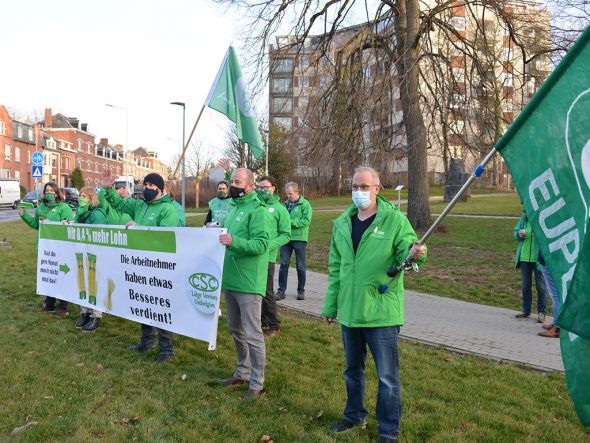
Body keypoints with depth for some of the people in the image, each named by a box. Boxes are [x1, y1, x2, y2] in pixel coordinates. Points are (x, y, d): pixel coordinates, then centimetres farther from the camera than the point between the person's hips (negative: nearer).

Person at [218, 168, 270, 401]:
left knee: (252, 334, -2)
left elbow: (261, 244, -22)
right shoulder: (233, 207, 15)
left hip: (248, 283, -9)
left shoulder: (257, 210, -12)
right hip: (230, 279, 9)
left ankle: (256, 383, 10)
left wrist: (234, 242, -34)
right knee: (235, 329, 19)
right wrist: (217, 233, 7)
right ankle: (242, 372, 35)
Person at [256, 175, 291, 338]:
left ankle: (274, 326, 14)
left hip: (267, 257, -4)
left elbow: (286, 234, -4)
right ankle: (263, 321, 27)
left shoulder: (279, 209, -1)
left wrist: (269, 245, -17)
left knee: (266, 292, 1)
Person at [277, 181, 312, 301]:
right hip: (286, 237, 4)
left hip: (299, 238, -4)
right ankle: (281, 290, 12)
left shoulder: (305, 204, -6)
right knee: (284, 264, 4)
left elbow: (306, 220, -16)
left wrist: (290, 222, -20)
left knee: (300, 266, 7)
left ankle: (301, 291, 19)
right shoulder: (286, 204, 8)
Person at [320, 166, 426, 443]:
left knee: (387, 376, 6)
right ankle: (355, 415, 42)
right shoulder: (342, 223, 7)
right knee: (352, 369, 21)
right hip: (349, 311, 5)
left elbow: (404, 254, -10)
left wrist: (414, 253, -34)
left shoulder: (395, 219, -8)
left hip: (381, 312, -5)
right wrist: (330, 305, 14)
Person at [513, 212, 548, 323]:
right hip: (524, 256, 5)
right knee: (525, 285, 14)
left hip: (538, 258, -5)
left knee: (541, 285, 7)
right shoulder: (524, 218, 4)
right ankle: (526, 310, 26)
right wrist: (519, 234, -10)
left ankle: (541, 312, 17)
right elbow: (515, 231, 12)